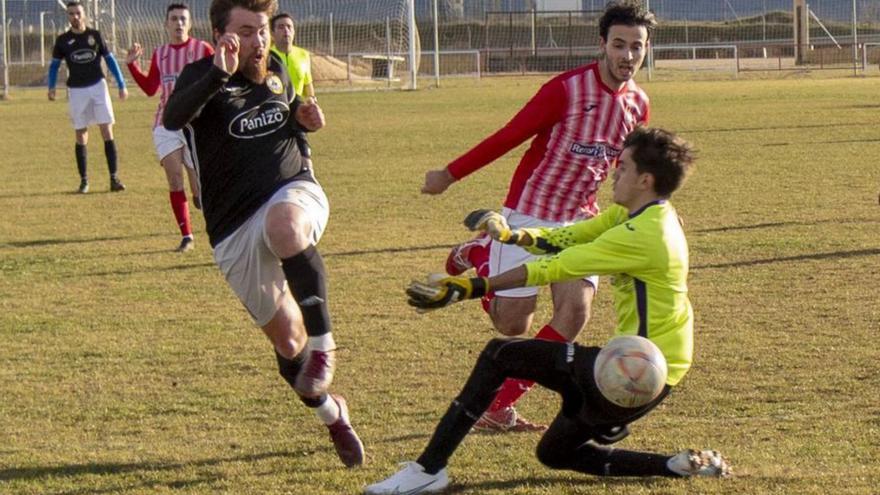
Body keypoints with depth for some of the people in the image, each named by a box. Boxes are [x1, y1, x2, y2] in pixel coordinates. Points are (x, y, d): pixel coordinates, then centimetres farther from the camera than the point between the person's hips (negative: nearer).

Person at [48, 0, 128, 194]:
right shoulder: (63, 40, 2)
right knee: (81, 135, 2)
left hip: (97, 86, 0)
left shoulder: (95, 35, 2)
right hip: (76, 91, 0)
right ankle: (84, 180, 10)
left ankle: (114, 178, -6)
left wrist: (121, 85, 4)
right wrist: (51, 87, -6)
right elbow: (54, 64, 9)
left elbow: (109, 60, 6)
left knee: (107, 131, -7)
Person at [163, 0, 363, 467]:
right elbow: (172, 119, -32)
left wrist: (303, 118, 4)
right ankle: (331, 413, 35)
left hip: (294, 192, 1)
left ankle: (323, 344, -31)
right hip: (235, 231, -1)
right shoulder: (202, 75, -9)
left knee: (284, 227, -40)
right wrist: (219, 75, -47)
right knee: (286, 342, 7)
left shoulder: (275, 70, 8)